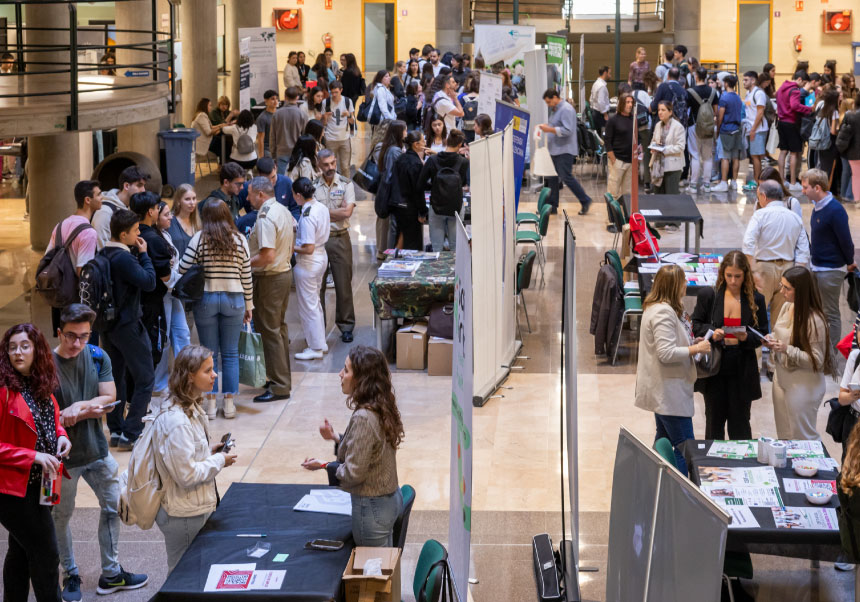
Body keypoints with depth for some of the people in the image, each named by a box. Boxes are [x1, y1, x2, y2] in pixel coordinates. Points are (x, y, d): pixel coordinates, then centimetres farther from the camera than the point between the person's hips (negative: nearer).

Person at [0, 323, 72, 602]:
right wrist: (33, 457, -24)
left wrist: (61, 436, 2)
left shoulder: (42, 386, 7)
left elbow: (52, 419, 24)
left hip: (38, 483, 8)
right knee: (45, 554, -7)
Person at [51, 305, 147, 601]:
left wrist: (79, 407, -25)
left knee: (113, 506, 14)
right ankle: (71, 576, 30)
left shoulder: (97, 357, -6)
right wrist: (91, 409, -21)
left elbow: (109, 399, -9)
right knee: (61, 516, 11)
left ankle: (111, 574, 29)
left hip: (96, 450, 5)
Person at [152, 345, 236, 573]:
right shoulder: (176, 421, -27)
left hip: (196, 509, 10)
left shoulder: (191, 409, 5)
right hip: (183, 516, -10)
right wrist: (219, 461, -14)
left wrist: (209, 450, 5)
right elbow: (186, 475, -26)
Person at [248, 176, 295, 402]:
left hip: (269, 279, -10)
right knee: (279, 327, 18)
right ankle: (283, 378, 27)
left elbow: (267, 256, -26)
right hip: (285, 272, 10)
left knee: (270, 331, -3)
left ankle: (279, 387, 0)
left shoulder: (265, 218, -21)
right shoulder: (283, 211, 9)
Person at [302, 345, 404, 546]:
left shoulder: (363, 417, -26)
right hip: (391, 499, 9)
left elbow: (353, 473, -23)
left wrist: (324, 466, -7)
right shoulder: (381, 408, 1)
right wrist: (336, 438, 6)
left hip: (372, 507, -9)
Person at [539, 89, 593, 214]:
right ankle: (552, 205, 15)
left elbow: (567, 131, -23)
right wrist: (546, 126, 11)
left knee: (566, 177, -9)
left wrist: (550, 129, -22)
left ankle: (585, 201, 2)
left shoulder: (566, 110, -15)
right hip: (555, 150, 10)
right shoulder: (555, 109, 17)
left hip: (564, 150, -10)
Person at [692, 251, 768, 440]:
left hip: (742, 370, -1)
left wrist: (747, 338, -18)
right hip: (714, 367, 1)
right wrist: (711, 332, -16)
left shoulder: (756, 300, -1)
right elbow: (696, 325, 5)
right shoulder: (708, 295, -1)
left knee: (740, 422, 6)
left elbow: (762, 335, 2)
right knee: (714, 419, 13)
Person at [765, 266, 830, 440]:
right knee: (784, 434, 19)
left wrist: (787, 349, -28)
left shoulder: (814, 321, -23)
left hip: (804, 386, -8)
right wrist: (771, 340, -6)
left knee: (802, 437, 5)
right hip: (782, 378, 8)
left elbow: (817, 361, -20)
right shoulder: (787, 307, -1)